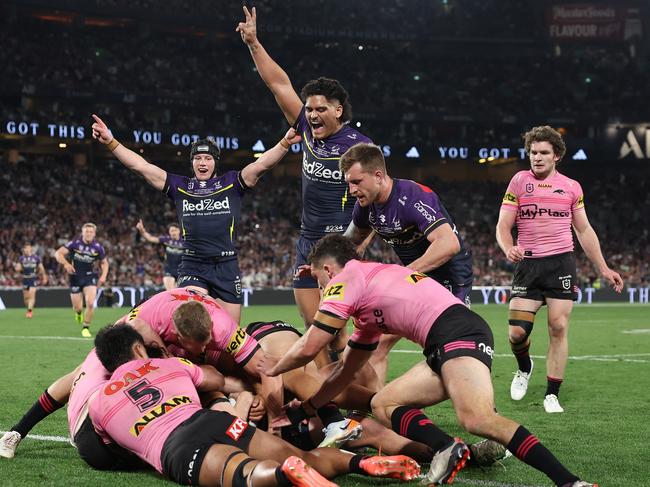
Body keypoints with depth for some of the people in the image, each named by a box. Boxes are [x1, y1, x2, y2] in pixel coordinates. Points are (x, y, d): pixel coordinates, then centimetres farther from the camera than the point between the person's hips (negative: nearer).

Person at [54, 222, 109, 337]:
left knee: (90, 303, -18)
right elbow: (58, 253, -15)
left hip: (90, 276, 1)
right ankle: (79, 313, 44)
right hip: (75, 276, 0)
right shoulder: (75, 243, -13)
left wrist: (103, 276, -7)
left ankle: (86, 328, 2)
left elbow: (104, 262, 9)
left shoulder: (97, 247, -7)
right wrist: (66, 264, -33)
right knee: (78, 308, 4)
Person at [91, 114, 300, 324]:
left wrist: (285, 142, -18)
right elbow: (141, 166, 7)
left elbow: (261, 164, -3)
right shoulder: (179, 186, 11)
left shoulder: (231, 183, 10)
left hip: (226, 266, 1)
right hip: (192, 267, -1)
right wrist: (110, 141, -1)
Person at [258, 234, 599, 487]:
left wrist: (274, 368, 27)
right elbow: (346, 369, 43)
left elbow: (308, 349, 6)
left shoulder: (344, 282, 6)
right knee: (383, 404, 8)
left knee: (477, 419, -31)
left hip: (458, 333, -10)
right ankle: (446, 449, -17)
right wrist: (305, 406, 48)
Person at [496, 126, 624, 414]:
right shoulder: (519, 182, 6)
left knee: (558, 327, -8)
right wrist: (508, 249, -19)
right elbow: (503, 225, 3)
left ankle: (552, 395, 2)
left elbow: (584, 230, 17)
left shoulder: (571, 187, 10)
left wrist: (603, 268, 13)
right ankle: (524, 369, 26)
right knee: (517, 331, -8)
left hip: (561, 262, 1)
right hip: (528, 263, 0)